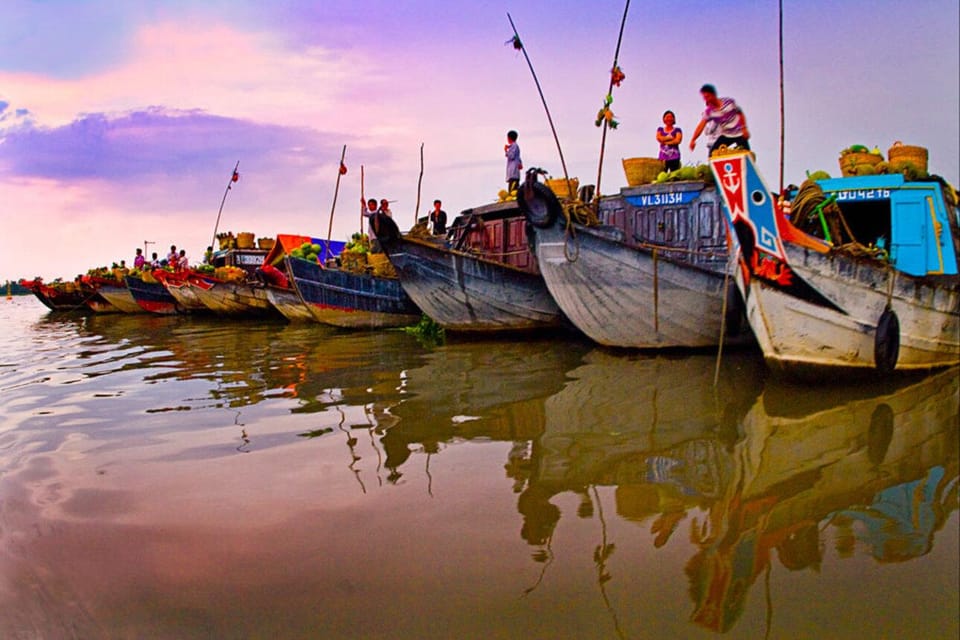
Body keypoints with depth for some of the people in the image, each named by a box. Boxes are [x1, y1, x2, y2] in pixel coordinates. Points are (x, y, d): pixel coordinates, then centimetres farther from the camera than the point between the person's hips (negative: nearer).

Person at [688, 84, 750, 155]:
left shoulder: (729, 101, -12)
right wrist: (693, 140, -32)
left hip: (739, 134, -1)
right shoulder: (708, 111, -10)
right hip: (725, 136, 2)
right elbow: (701, 126, -19)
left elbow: (740, 114, -1)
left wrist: (744, 129, -8)